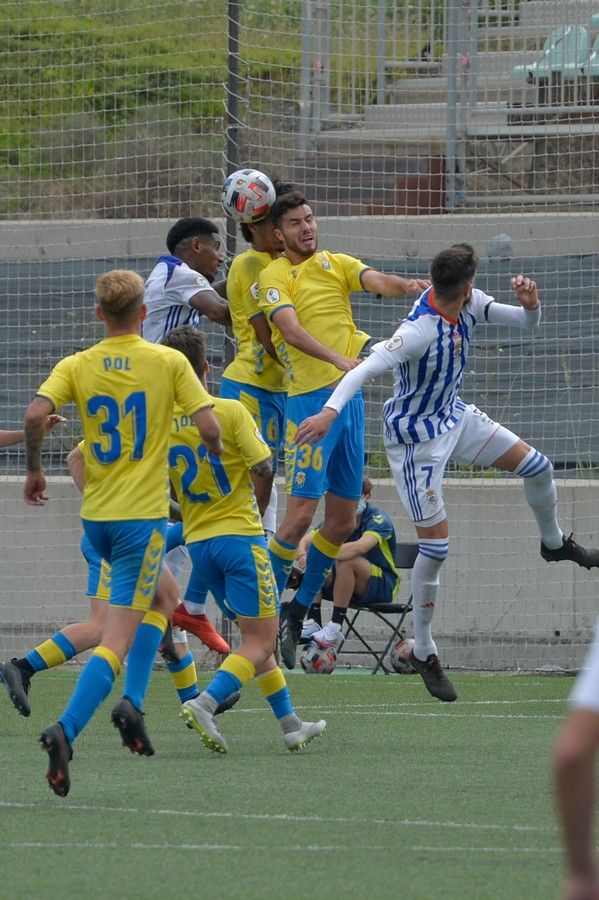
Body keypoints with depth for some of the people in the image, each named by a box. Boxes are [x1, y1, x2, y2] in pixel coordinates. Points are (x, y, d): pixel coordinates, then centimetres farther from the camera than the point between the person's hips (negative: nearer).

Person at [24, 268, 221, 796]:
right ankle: (66, 731, -25)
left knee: (161, 596, 29)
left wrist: (35, 470, 2)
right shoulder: (168, 363, -5)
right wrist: (217, 450, 12)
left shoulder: (77, 367, 1)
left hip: (96, 516, 5)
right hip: (142, 515, -5)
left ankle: (133, 702, 17)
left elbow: (35, 416, -14)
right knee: (118, 638, -7)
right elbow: (208, 427, -11)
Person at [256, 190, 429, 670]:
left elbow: (377, 281, -4)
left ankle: (299, 611, 24)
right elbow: (290, 327, -19)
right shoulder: (275, 275, -4)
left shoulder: (336, 264, 13)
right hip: (311, 399, -6)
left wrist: (406, 284, -27)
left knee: (342, 521, 9)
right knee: (301, 514, -13)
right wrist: (338, 359, -33)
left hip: (349, 395, 6)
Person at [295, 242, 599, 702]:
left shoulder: (469, 303, -12)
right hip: (417, 437, -8)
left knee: (537, 466, 13)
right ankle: (423, 652, 7)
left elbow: (526, 322, -1)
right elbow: (366, 369, -45)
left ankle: (554, 541, 44)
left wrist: (530, 304, -25)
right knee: (436, 545, -7)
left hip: (453, 415, 8)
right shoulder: (420, 331, -35)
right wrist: (330, 411, -60)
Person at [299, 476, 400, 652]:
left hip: (382, 586, -6)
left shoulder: (378, 519, -17)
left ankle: (335, 629, -32)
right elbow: (306, 540, -11)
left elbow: (360, 547, -37)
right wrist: (303, 554, -35)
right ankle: (312, 624, -17)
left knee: (346, 561, -33)